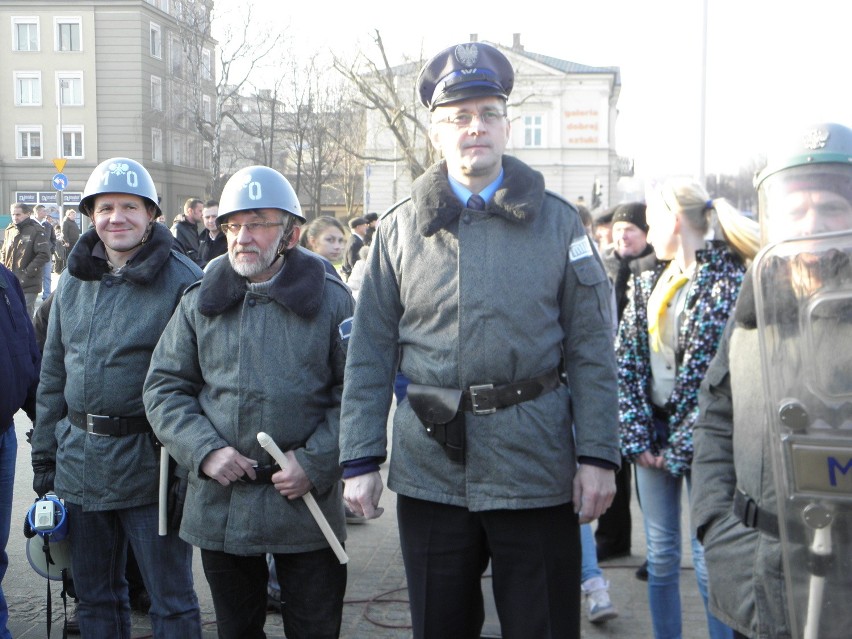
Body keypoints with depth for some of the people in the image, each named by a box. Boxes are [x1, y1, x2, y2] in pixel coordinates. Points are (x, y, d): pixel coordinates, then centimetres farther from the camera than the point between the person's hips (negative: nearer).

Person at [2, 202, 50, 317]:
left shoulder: (36, 230, -8)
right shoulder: (9, 230, 12)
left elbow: (44, 255, -15)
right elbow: (4, 253, 21)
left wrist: (28, 272, -17)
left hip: (28, 284, -6)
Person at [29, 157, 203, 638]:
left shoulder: (182, 281, -9)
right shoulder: (74, 281, 9)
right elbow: (53, 376, 15)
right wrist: (45, 457, 13)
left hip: (150, 466, -6)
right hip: (79, 462, 6)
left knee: (171, 600, 6)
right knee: (94, 596, 19)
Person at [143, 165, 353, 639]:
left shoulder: (331, 301, -1)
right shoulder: (201, 304, 6)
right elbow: (164, 386, 7)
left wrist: (315, 463, -13)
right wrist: (205, 450, -8)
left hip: (308, 503, -2)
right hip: (219, 505, 2)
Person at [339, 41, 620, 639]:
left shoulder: (556, 221, 3)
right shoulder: (400, 228, 5)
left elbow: (591, 350, 1)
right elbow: (369, 355, 4)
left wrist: (598, 454, -5)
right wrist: (360, 460, 0)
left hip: (536, 475, -1)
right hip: (430, 473, 1)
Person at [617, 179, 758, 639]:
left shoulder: (728, 282, -10)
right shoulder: (646, 285, 10)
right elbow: (626, 365, 6)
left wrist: (682, 450, -14)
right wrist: (636, 438, -4)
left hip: (699, 442, -5)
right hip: (653, 434, 6)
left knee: (708, 562, -1)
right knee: (660, 556, 11)